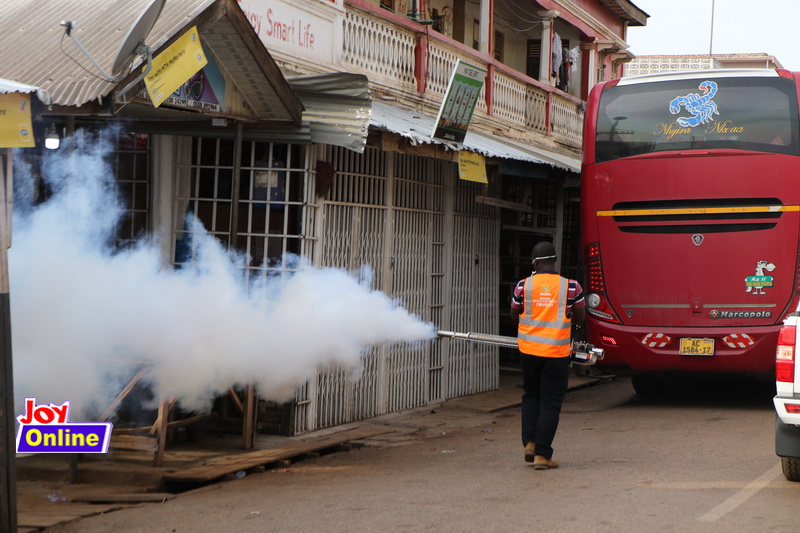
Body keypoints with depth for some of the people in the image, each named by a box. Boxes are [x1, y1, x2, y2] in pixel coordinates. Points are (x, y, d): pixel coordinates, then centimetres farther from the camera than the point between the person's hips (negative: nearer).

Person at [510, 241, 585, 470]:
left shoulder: (523, 286, -4)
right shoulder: (571, 287, -7)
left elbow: (514, 315, 8)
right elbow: (579, 318, 4)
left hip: (528, 350, 2)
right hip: (556, 352, -2)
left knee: (531, 396, 21)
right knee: (550, 403, 4)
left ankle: (530, 442, 10)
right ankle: (542, 454, 2)